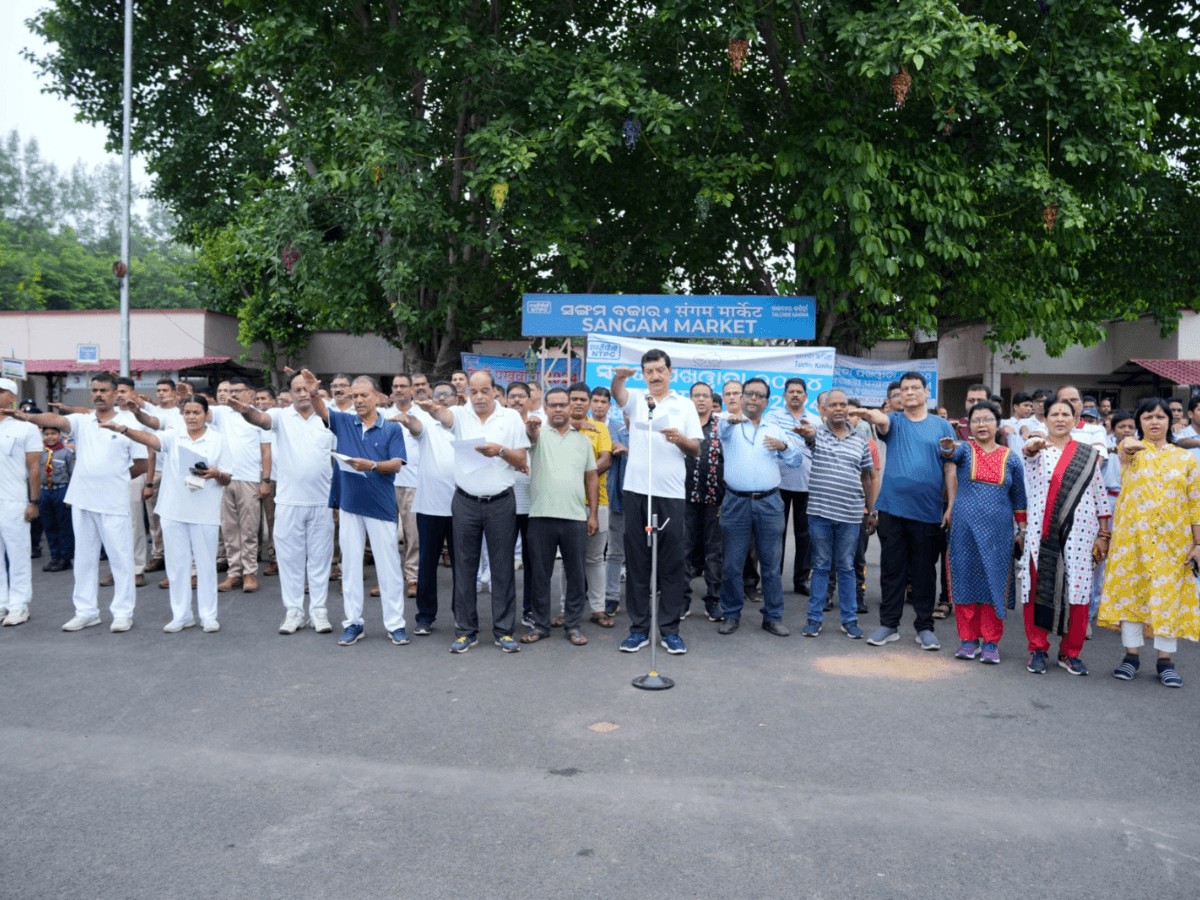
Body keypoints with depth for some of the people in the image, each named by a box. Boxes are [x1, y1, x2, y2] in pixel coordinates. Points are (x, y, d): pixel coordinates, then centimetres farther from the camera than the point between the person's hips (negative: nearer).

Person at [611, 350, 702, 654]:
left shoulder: (684, 405, 10)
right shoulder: (635, 398, 11)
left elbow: (696, 448, 8)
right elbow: (616, 393, -12)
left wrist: (680, 439, -14)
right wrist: (619, 377, -34)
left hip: (671, 493, 0)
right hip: (636, 491, 1)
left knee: (672, 564, 3)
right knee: (636, 562, 5)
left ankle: (669, 629, 12)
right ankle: (638, 628, 14)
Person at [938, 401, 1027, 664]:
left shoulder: (1010, 458, 7)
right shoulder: (965, 449, 4)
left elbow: (1019, 497, 12)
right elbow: (953, 454, -21)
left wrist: (1022, 530, 9)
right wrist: (948, 447, -44)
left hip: (998, 531, 0)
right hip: (964, 528, 0)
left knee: (994, 583, 1)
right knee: (965, 581, 3)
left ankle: (991, 642, 11)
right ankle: (969, 639, 14)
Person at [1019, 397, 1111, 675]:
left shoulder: (1089, 454, 11)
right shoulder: (1037, 449, 5)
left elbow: (1100, 495, 11)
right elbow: (1028, 450, -21)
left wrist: (1103, 535, 5)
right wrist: (1033, 446, -45)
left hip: (1079, 533, 2)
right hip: (1042, 532, -2)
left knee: (1078, 590, 2)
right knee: (1039, 588, -1)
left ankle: (1070, 653, 16)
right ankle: (1038, 649, 12)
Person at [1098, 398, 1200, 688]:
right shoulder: (1131, 449, 6)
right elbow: (1125, 452, -21)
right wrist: (1129, 448, -41)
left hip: (1172, 540, 1)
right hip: (1132, 536, -1)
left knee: (1168, 594, 2)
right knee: (1131, 591, 2)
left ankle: (1165, 660, 12)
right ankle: (1131, 655, 13)